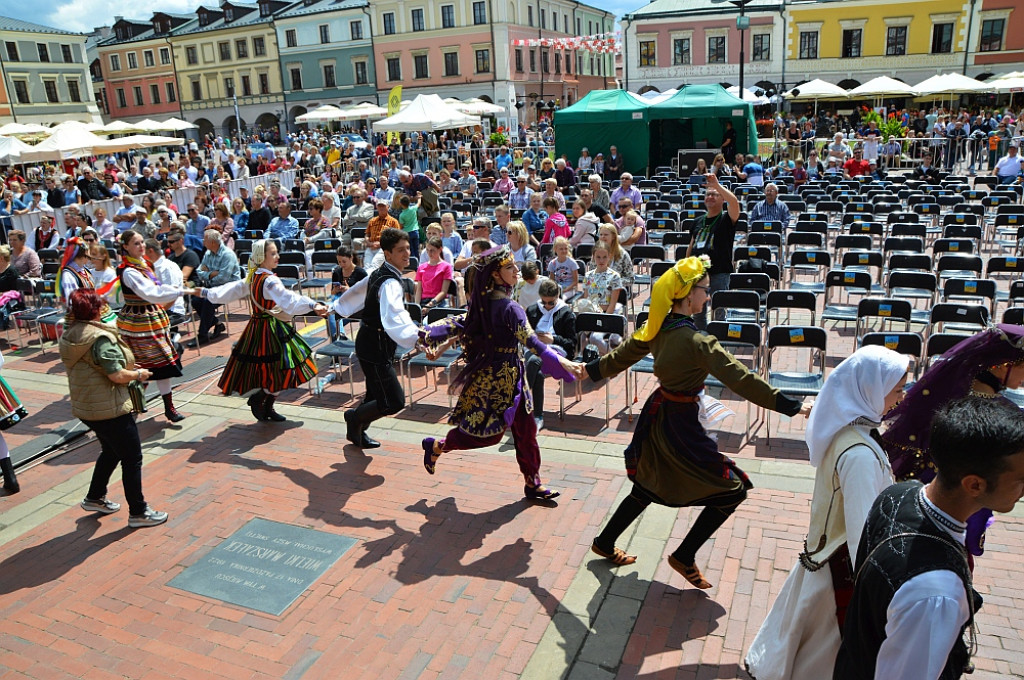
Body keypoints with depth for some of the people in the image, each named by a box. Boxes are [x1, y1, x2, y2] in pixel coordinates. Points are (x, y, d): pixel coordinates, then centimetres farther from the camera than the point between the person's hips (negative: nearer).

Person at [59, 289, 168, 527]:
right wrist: (138, 374, -7)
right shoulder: (101, 338, -24)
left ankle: (95, 498, 39)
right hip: (110, 409, -9)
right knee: (132, 458, 3)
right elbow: (117, 375, -26)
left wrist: (129, 367, 11)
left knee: (111, 451, 28)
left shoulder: (68, 335, 5)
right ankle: (138, 512, 12)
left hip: (84, 406, 9)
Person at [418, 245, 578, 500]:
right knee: (489, 432, 8)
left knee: (524, 428, 14)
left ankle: (532, 483, 23)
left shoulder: (482, 301, 2)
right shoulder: (508, 307, -24)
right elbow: (530, 341, -31)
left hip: (487, 374, 9)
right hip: (501, 378, -9)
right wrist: (561, 362, -34)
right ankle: (437, 446, 25)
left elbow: (459, 324, -1)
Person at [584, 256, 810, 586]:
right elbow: (741, 379, -27)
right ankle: (684, 556, 14)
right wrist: (793, 406, -24)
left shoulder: (656, 327, -1)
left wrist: (589, 370, 29)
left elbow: (620, 356, 12)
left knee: (647, 488, 25)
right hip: (681, 424, -8)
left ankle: (604, 543, 38)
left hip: (657, 415, 9)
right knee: (732, 490, 5)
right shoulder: (697, 341, -25)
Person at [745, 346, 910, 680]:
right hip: (843, 564, -8)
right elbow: (862, 528, -31)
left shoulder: (841, 427, -6)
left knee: (800, 619, 29)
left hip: (823, 546, 8)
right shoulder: (860, 455, -32)